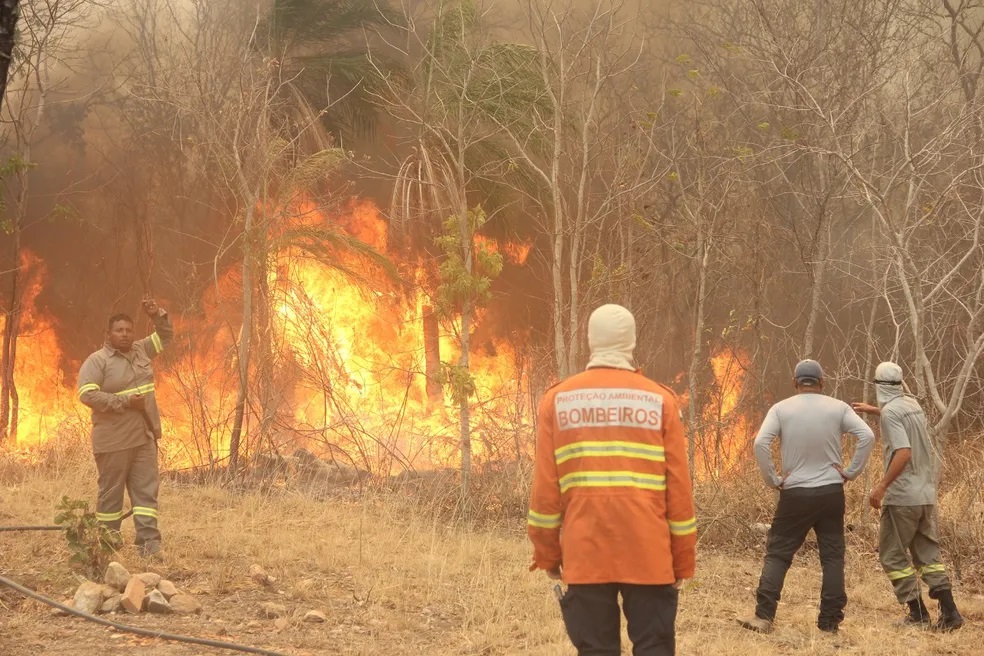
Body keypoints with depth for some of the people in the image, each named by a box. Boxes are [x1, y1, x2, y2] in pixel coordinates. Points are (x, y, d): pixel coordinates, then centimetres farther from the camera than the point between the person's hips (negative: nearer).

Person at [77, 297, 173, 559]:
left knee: (146, 490, -1)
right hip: (114, 440, -6)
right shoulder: (97, 361, -8)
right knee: (111, 492, 3)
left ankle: (149, 543, -4)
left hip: (144, 437, 6)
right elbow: (87, 394, -18)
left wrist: (157, 315, 4)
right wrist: (125, 402, -19)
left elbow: (166, 335, 24)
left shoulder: (140, 351, 12)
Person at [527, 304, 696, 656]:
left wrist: (547, 554, 11)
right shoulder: (660, 401, 2)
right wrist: (683, 559, 9)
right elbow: (678, 487, 2)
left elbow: (545, 487, 3)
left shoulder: (557, 400, 4)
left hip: (585, 553, 1)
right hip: (649, 553, -1)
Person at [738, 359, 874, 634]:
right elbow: (867, 437, -9)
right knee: (832, 556, 9)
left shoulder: (781, 409, -2)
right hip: (831, 492, 1)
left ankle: (764, 616, -4)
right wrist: (851, 472, -1)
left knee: (778, 553, 6)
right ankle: (830, 621, 9)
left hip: (795, 493, -1)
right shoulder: (838, 408, 1)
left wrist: (772, 480, -4)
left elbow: (761, 443, -13)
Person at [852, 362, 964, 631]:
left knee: (892, 555, 4)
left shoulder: (890, 412, -14)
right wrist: (873, 410, 43)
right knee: (927, 553, 12)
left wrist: (881, 486, -22)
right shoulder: (913, 404, 9)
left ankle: (918, 614, 2)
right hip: (927, 493, 7)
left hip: (902, 495, -7)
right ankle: (949, 612, 2)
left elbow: (904, 452, -25)